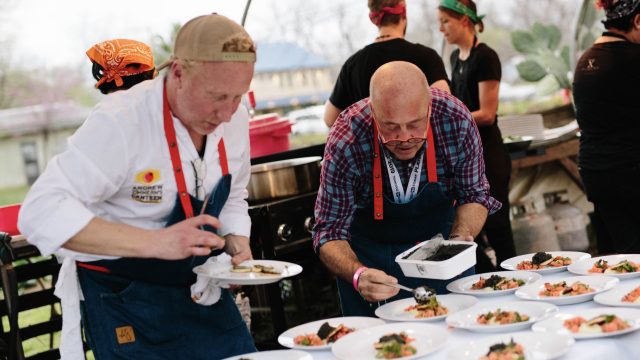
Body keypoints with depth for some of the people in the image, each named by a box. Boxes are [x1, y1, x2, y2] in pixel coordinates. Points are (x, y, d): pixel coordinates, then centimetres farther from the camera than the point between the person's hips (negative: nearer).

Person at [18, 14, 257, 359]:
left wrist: (237, 242, -10)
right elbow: (42, 214, -32)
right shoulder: (119, 123, -26)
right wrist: (155, 242, -38)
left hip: (200, 289, 6)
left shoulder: (234, 117, -5)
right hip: (123, 298, -6)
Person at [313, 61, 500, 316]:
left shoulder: (456, 121, -27)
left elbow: (474, 195, -10)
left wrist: (460, 236, -29)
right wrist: (357, 275, -45)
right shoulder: (345, 144, -32)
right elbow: (330, 232, -26)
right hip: (368, 252, -2)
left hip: (440, 235, 2)